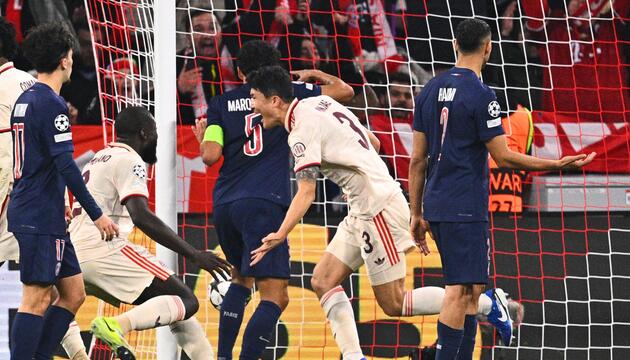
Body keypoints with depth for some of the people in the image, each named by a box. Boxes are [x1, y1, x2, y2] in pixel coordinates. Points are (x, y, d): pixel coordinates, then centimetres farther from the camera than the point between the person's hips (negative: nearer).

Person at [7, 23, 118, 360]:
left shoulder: (25, 100, 15)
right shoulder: (51, 104, -14)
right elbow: (65, 165, -19)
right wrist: (97, 214, -16)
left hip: (28, 212, 10)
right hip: (41, 218, -10)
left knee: (74, 293, 12)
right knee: (36, 299, -9)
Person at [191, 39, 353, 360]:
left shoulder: (221, 104, 12)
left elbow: (210, 156, 1)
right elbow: (344, 91, 13)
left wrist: (202, 138, 23)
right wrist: (314, 74, 31)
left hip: (224, 205, 5)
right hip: (264, 202, -5)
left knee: (241, 278, 28)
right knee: (275, 298, -8)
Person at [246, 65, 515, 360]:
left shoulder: (302, 130, -15)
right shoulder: (320, 103, 13)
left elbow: (306, 192, -25)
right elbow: (373, 142, 20)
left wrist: (280, 235, -34)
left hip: (378, 208, -10)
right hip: (362, 211, 10)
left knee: (393, 304, -5)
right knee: (323, 281, 6)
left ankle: (486, 304, -2)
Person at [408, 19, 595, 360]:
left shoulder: (430, 90, 10)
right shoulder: (480, 95, -12)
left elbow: (418, 159, 12)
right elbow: (503, 157, -11)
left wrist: (416, 214, 17)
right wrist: (557, 164, -2)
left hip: (435, 204, 8)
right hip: (465, 209, -8)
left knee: (472, 286, 16)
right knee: (459, 290, -9)